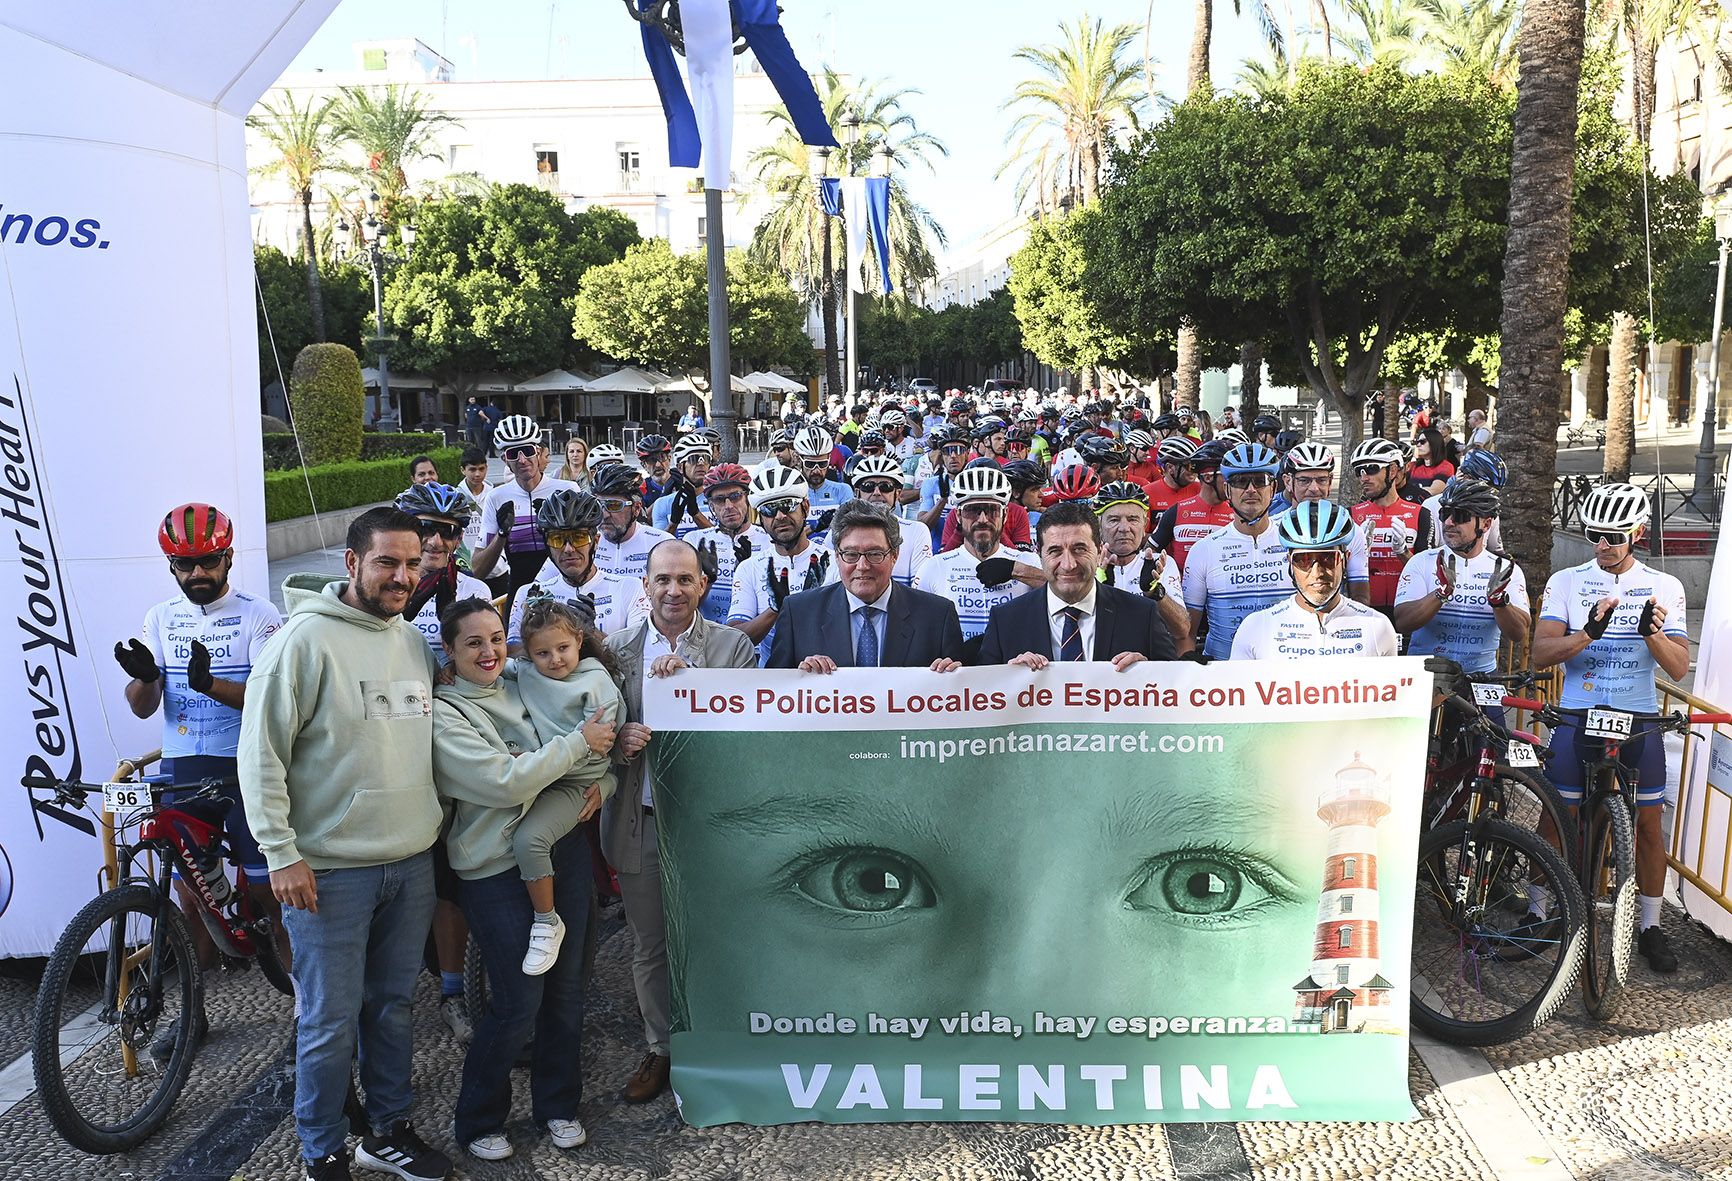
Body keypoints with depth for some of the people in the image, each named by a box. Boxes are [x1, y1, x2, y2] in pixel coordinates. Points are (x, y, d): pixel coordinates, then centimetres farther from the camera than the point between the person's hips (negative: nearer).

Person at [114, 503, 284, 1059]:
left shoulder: (257, 616, -5)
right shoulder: (160, 619, 8)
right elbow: (142, 707, 3)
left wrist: (210, 683, -32)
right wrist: (144, 676, -20)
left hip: (246, 769, -4)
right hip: (181, 770, 4)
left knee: (265, 890, -2)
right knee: (190, 893, 12)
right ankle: (193, 1011, 25)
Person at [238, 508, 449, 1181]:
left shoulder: (414, 642, 10)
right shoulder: (308, 638, -12)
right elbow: (262, 751, -12)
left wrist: (438, 825, 18)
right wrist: (281, 853, -14)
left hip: (412, 862, 6)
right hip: (330, 869, -6)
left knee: (392, 1007, 17)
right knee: (329, 1023, 3)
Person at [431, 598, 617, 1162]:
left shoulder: (525, 691, 7)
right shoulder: (443, 713, -9)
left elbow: (599, 741, 16)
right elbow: (504, 782, -21)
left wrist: (600, 778, -5)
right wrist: (579, 743, -17)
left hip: (564, 851, 6)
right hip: (498, 868, -5)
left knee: (565, 989, 13)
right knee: (517, 1004, -2)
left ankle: (558, 1105, 32)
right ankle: (478, 1122, 21)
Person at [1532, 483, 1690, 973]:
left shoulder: (1664, 587, 2)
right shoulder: (1566, 583, -1)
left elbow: (1679, 667, -5)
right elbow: (1541, 653, -12)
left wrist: (1653, 631, -25)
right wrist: (1590, 632, -29)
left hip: (1639, 722, 1)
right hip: (1577, 718, -1)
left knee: (1648, 825, 7)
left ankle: (1650, 927, 22)